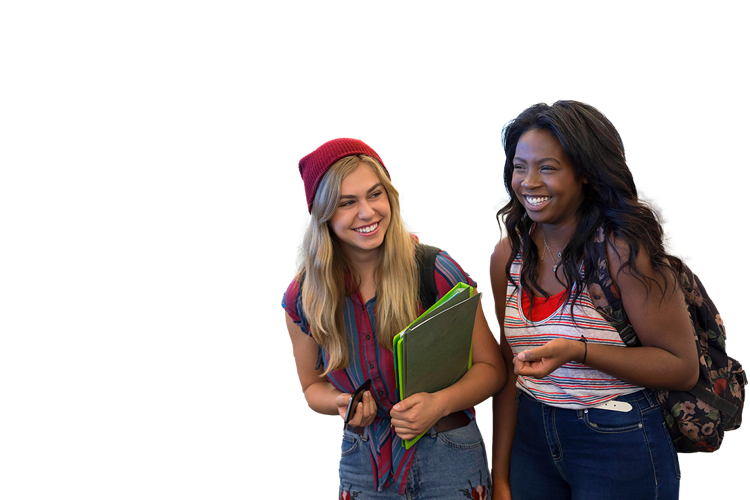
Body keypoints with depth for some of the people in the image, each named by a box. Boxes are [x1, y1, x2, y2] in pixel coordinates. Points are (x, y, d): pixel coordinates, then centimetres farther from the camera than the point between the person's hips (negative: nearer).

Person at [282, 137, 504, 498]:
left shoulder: (440, 272, -15)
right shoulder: (303, 296, -6)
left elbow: (491, 368, -7)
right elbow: (313, 386, 8)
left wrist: (440, 403, -25)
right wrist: (342, 404, -14)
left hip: (450, 459, -2)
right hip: (362, 464, 2)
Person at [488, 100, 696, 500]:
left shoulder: (624, 246, -17)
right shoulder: (509, 252, -1)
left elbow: (682, 368, -16)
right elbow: (509, 368, 4)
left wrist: (578, 351, -28)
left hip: (620, 448, -4)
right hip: (530, 434, 5)